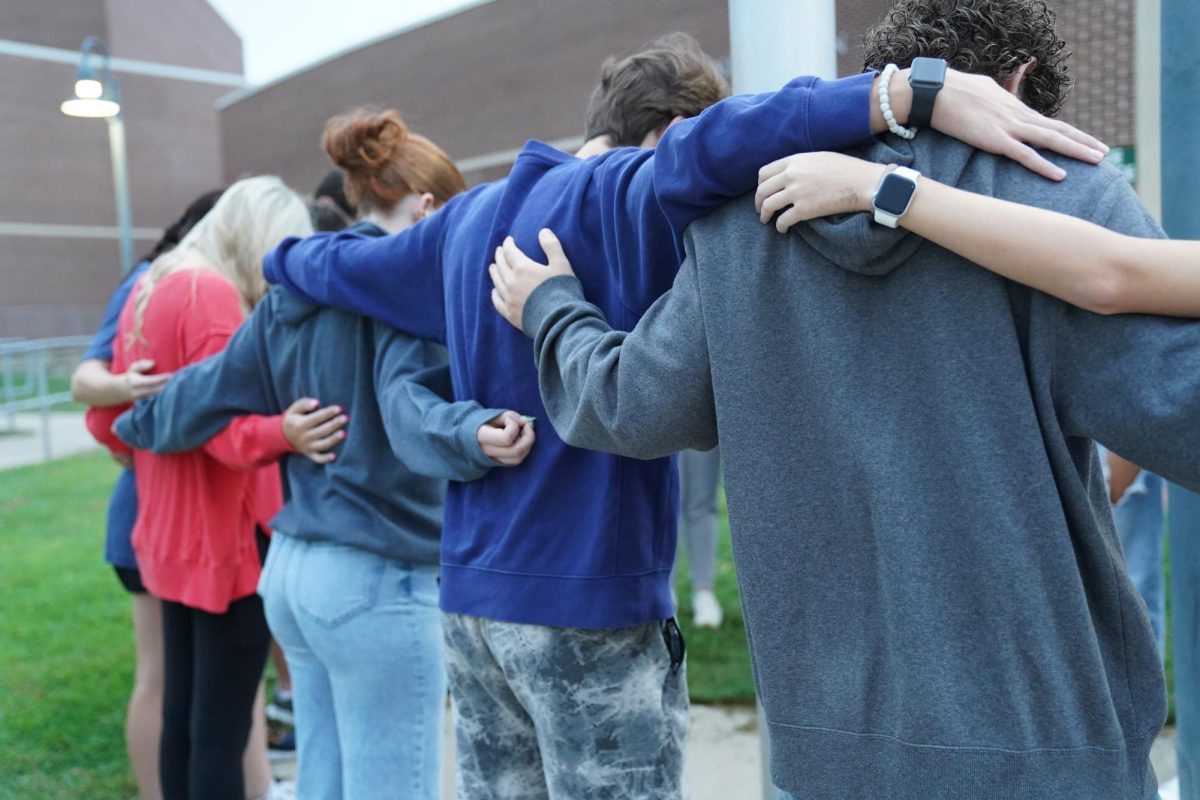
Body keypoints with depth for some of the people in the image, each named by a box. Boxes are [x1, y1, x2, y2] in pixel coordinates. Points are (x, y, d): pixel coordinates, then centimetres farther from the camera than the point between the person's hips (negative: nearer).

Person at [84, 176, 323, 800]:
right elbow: (225, 427, -24)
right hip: (227, 539, -9)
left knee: (181, 717, 17)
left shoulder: (146, 291, 13)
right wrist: (281, 433, -42)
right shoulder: (214, 294, -16)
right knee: (221, 729, -1)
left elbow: (107, 421, 17)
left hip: (169, 539, 9)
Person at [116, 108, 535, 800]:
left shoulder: (295, 291, 12)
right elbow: (406, 401, -28)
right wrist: (468, 434, -47)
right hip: (377, 578, -8)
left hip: (294, 564, 9)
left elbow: (214, 388, 17)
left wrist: (135, 427, 35)